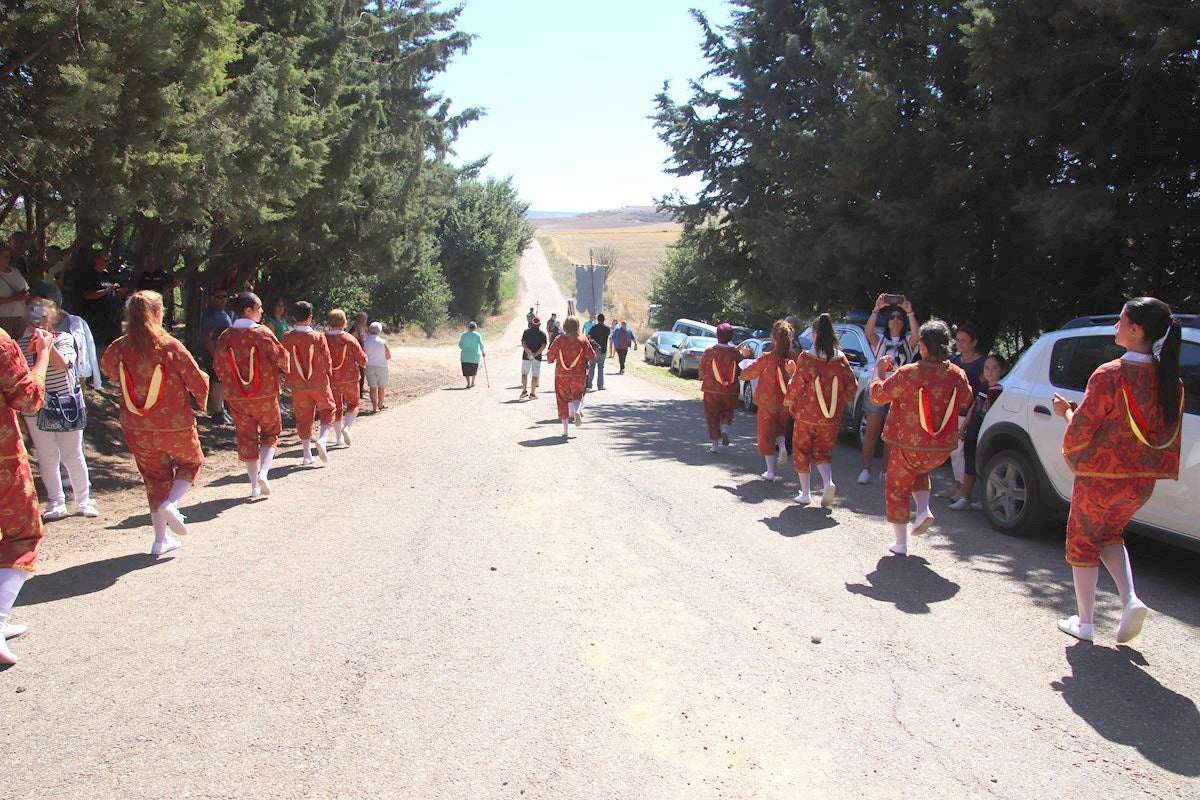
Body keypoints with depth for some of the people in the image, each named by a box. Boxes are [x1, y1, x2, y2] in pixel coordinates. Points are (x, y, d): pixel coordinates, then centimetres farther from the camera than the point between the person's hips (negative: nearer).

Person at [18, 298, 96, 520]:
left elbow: (61, 363, -21)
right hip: (36, 410, 2)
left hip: (66, 406, -2)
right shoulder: (22, 344, 2)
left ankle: (83, 500, 19)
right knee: (46, 458, 6)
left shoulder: (64, 338, -4)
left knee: (73, 457, 5)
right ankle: (56, 503, 18)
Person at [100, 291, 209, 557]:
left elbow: (107, 368, 17)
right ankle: (171, 503, -1)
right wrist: (201, 401, 8)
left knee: (155, 476, 19)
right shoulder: (171, 346, -18)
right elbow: (199, 382, -13)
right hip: (176, 426, -4)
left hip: (136, 429, 4)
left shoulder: (119, 348, -7)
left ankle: (161, 539, 21)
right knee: (191, 462, 23)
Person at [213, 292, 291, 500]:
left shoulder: (225, 337, -3)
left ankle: (255, 486, 13)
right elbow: (282, 358, -10)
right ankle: (263, 472, -5)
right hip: (266, 396, -3)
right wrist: (285, 368, 13)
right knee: (270, 434, 16)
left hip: (237, 399, 3)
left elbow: (218, 367, 3)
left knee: (246, 439, 12)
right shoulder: (262, 333, -14)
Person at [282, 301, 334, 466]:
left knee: (303, 417, 11)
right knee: (327, 411, 16)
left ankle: (307, 455, 11)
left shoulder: (287, 338, -8)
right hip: (319, 384, -1)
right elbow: (327, 362, -7)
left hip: (298, 386, 2)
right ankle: (322, 439, -8)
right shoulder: (319, 337, -11)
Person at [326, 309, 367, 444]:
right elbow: (363, 360, -8)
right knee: (353, 404, 17)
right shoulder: (350, 339, -10)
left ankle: (339, 438, 17)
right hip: (350, 378, -2)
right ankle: (347, 427, -7)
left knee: (336, 408, 14)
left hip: (331, 380, 2)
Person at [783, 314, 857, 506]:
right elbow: (852, 386, 1)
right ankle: (828, 482, -7)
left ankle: (805, 494, 18)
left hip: (806, 417, -3)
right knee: (822, 453, 19)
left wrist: (788, 402, 8)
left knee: (802, 452, 14)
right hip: (832, 418, 3)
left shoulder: (806, 358, -14)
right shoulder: (841, 359, -3)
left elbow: (796, 385, -10)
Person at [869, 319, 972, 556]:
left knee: (897, 490, 14)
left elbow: (877, 395, -10)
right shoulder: (958, 375, -6)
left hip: (908, 447, -4)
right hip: (942, 449, 5)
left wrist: (879, 370, 4)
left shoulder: (908, 374, -21)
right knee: (920, 472, 34)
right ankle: (924, 510, 12)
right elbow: (966, 399, 15)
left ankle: (901, 543, 16)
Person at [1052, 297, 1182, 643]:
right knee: (1110, 535, 27)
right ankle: (1131, 600, 7)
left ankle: (1084, 622, 18)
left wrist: (1066, 411, 3)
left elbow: (1080, 430, -16)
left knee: (1082, 541, 12)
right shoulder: (1170, 380, -1)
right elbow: (1170, 433, 7)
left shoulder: (1110, 375, -20)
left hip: (1101, 475, -6)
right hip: (1142, 481, 6)